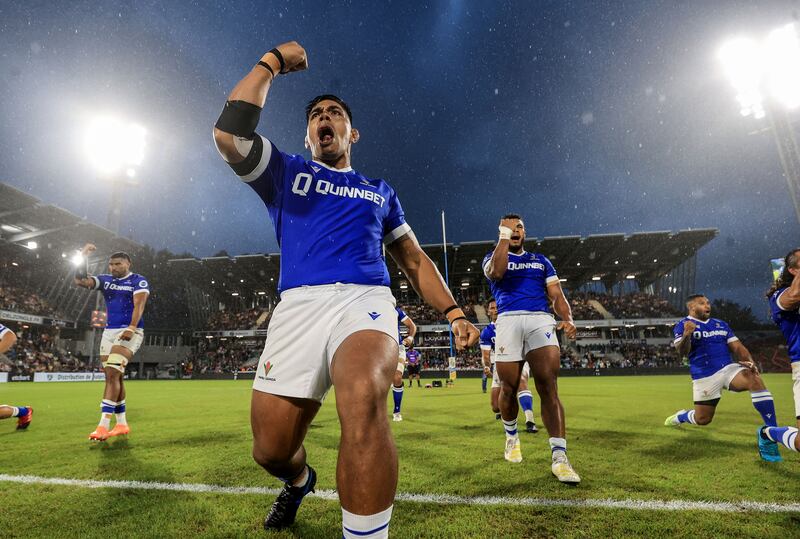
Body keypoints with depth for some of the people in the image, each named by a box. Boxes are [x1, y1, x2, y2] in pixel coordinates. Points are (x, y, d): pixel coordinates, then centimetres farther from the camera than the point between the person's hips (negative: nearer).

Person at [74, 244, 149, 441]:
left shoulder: (138, 281, -5)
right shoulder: (105, 280, 14)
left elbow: (139, 305, -16)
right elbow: (80, 280, 3)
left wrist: (131, 328, -28)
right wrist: (83, 257, -4)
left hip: (129, 332, -7)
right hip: (109, 332, 7)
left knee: (112, 374, -17)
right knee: (114, 377, 9)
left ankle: (103, 426, -15)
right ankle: (121, 424, 18)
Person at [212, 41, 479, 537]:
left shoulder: (380, 192, 25)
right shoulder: (285, 172, 20)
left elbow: (414, 259, 23)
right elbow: (230, 134, 0)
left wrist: (453, 312, 10)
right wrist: (273, 63, 11)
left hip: (365, 300, 0)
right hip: (299, 306, 1)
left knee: (363, 400, -34)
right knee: (271, 449, 4)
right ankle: (300, 481, 41)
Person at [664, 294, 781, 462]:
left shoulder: (721, 325, 15)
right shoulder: (682, 326, -5)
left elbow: (737, 347, 10)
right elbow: (682, 352, -18)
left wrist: (749, 361, -11)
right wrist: (687, 335, -39)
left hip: (728, 369, 4)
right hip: (704, 377, -4)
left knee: (755, 379, -29)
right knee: (702, 419, 3)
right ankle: (680, 416, 37)